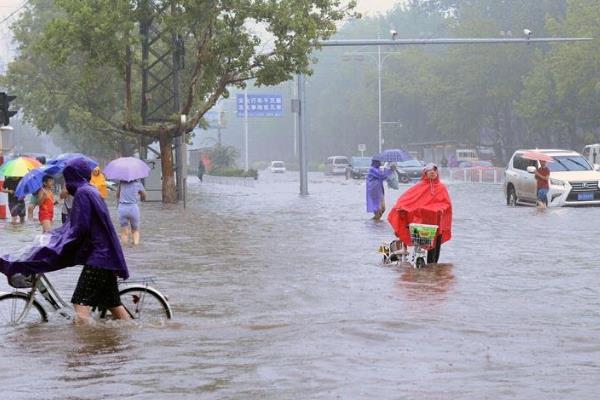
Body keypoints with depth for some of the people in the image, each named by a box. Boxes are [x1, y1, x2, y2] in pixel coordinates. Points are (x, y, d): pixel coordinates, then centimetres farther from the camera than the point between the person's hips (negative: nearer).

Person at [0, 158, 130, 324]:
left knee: (80, 305, -16)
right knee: (113, 303, 15)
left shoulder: (83, 193, -12)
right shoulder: (90, 191, 17)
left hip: (96, 257, -10)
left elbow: (79, 230, -17)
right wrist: (53, 235, 27)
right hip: (105, 255, 10)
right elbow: (77, 225, 25)